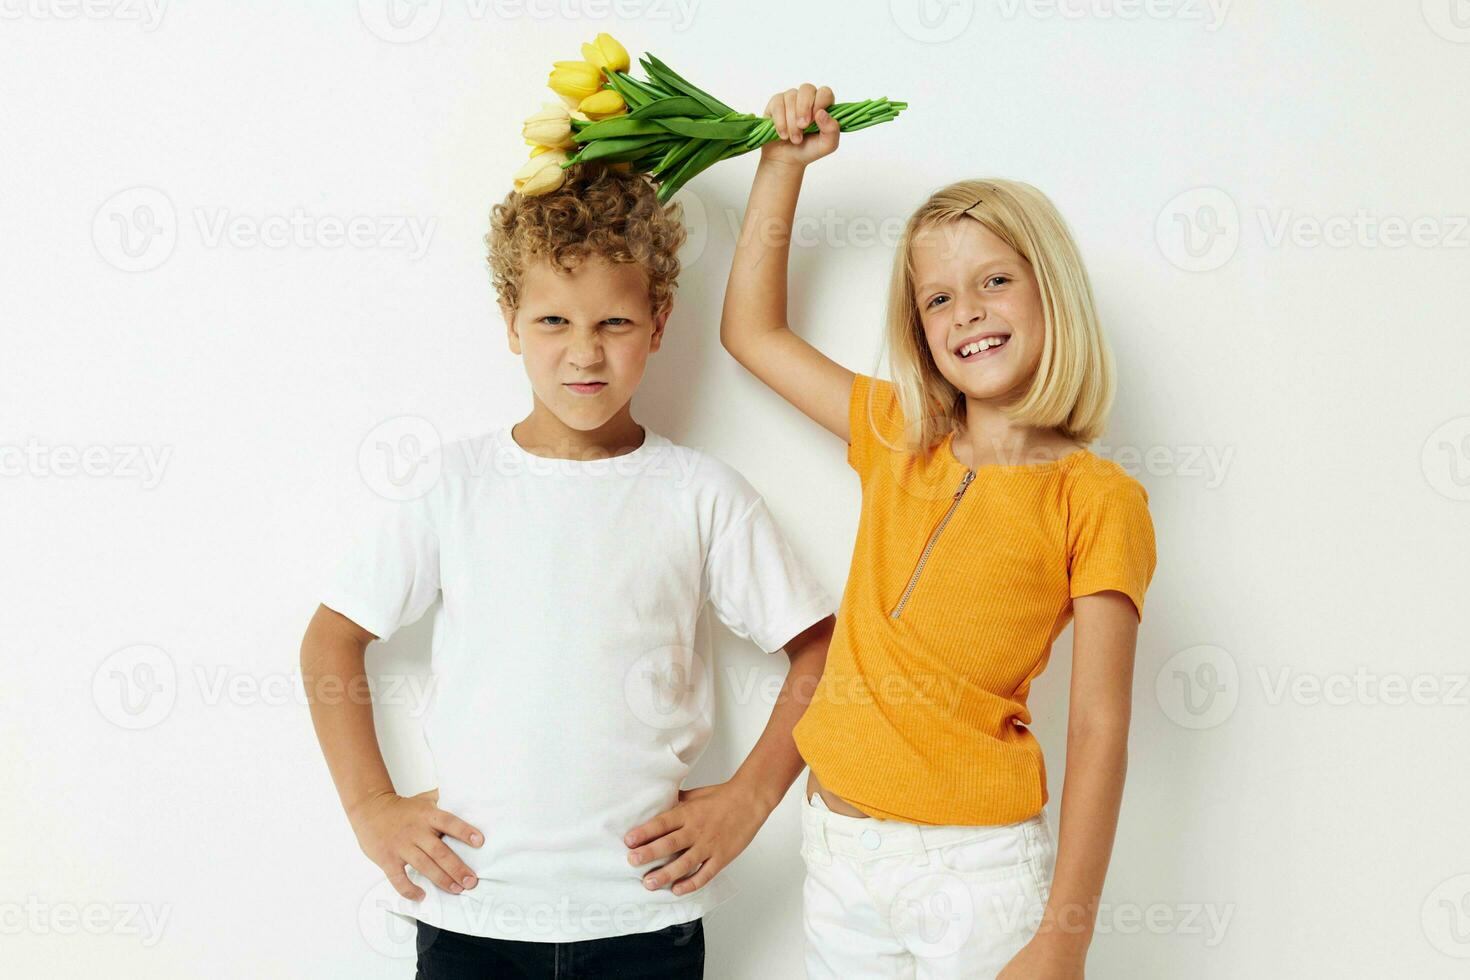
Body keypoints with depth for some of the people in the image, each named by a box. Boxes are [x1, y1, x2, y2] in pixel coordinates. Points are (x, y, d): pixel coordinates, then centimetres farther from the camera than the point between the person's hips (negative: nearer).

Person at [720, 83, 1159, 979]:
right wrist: (784, 164, 9)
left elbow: (1099, 727, -11)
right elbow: (752, 329, 15)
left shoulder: (1097, 500, -9)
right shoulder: (897, 444, 5)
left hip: (978, 868, -4)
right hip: (840, 847, 5)